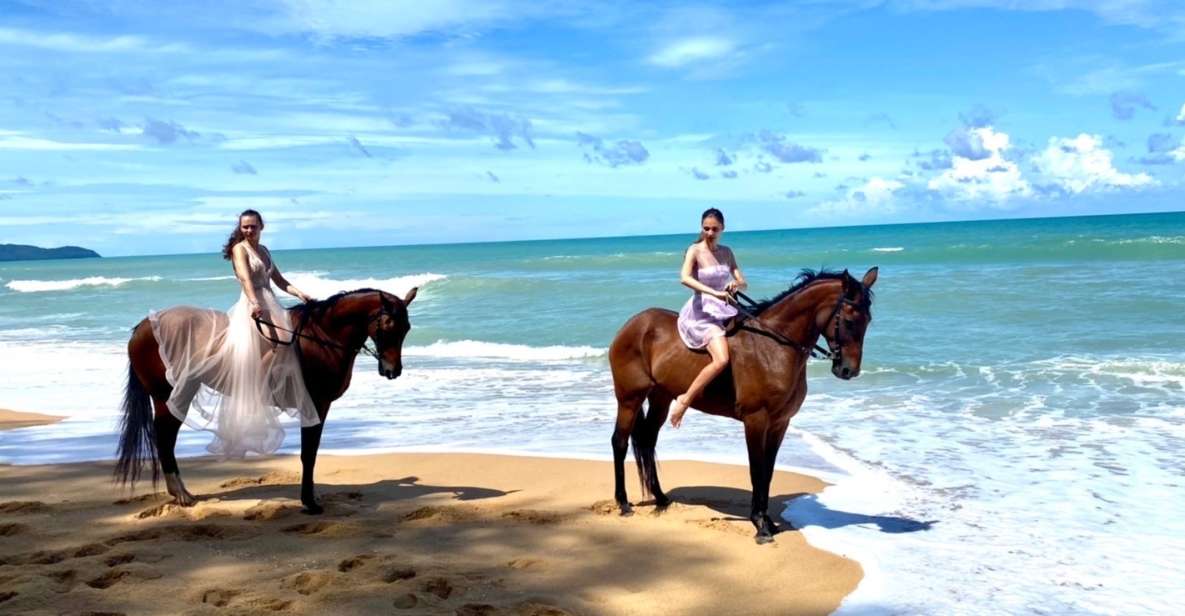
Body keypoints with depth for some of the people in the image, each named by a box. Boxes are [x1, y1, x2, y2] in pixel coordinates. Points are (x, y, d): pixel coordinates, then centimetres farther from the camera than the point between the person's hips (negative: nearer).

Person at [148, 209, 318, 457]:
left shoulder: (264, 250, 21)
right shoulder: (239, 249, -2)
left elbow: (280, 281, 24)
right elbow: (245, 278, -20)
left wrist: (300, 294, 7)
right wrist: (254, 303, -36)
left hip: (271, 306, 9)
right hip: (252, 307, -9)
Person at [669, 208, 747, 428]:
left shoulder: (726, 252, 13)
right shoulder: (695, 251, -6)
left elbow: (743, 282, 11)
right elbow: (685, 278, -25)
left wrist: (737, 285, -13)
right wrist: (714, 292, -34)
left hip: (724, 309, 8)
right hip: (701, 311, -8)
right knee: (721, 360, -27)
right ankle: (684, 400, -15)